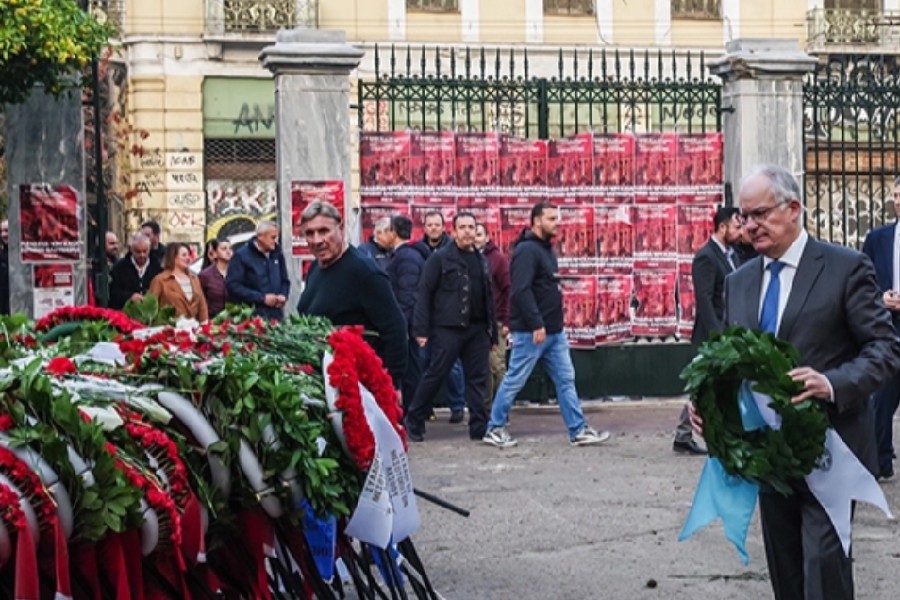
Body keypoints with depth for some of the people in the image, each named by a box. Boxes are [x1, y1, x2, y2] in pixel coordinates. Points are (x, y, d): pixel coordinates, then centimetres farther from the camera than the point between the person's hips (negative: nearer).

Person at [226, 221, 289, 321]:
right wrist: (262, 298, -14)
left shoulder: (277, 254, 14)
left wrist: (283, 295, 3)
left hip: (276, 315, 5)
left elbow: (285, 281, 26)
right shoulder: (241, 256, -4)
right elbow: (233, 285, -11)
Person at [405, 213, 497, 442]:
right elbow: (424, 293, -7)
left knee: (477, 379, 5)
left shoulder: (482, 261, 16)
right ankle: (414, 422, 10)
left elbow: (488, 299, 19)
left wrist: (493, 332, 15)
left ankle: (479, 427, 8)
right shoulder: (440, 258, -3)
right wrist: (421, 329, -14)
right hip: (447, 328, -6)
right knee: (435, 375, -2)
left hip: (477, 329, 6)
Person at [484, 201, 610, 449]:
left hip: (553, 331, 9)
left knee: (566, 380, 7)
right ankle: (494, 429, 12)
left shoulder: (546, 249, 15)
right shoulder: (526, 250, -15)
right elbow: (521, 291, -23)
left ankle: (578, 431, 10)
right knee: (514, 381, 1)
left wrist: (552, 323, 14)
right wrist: (536, 325, -24)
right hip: (531, 332, -9)